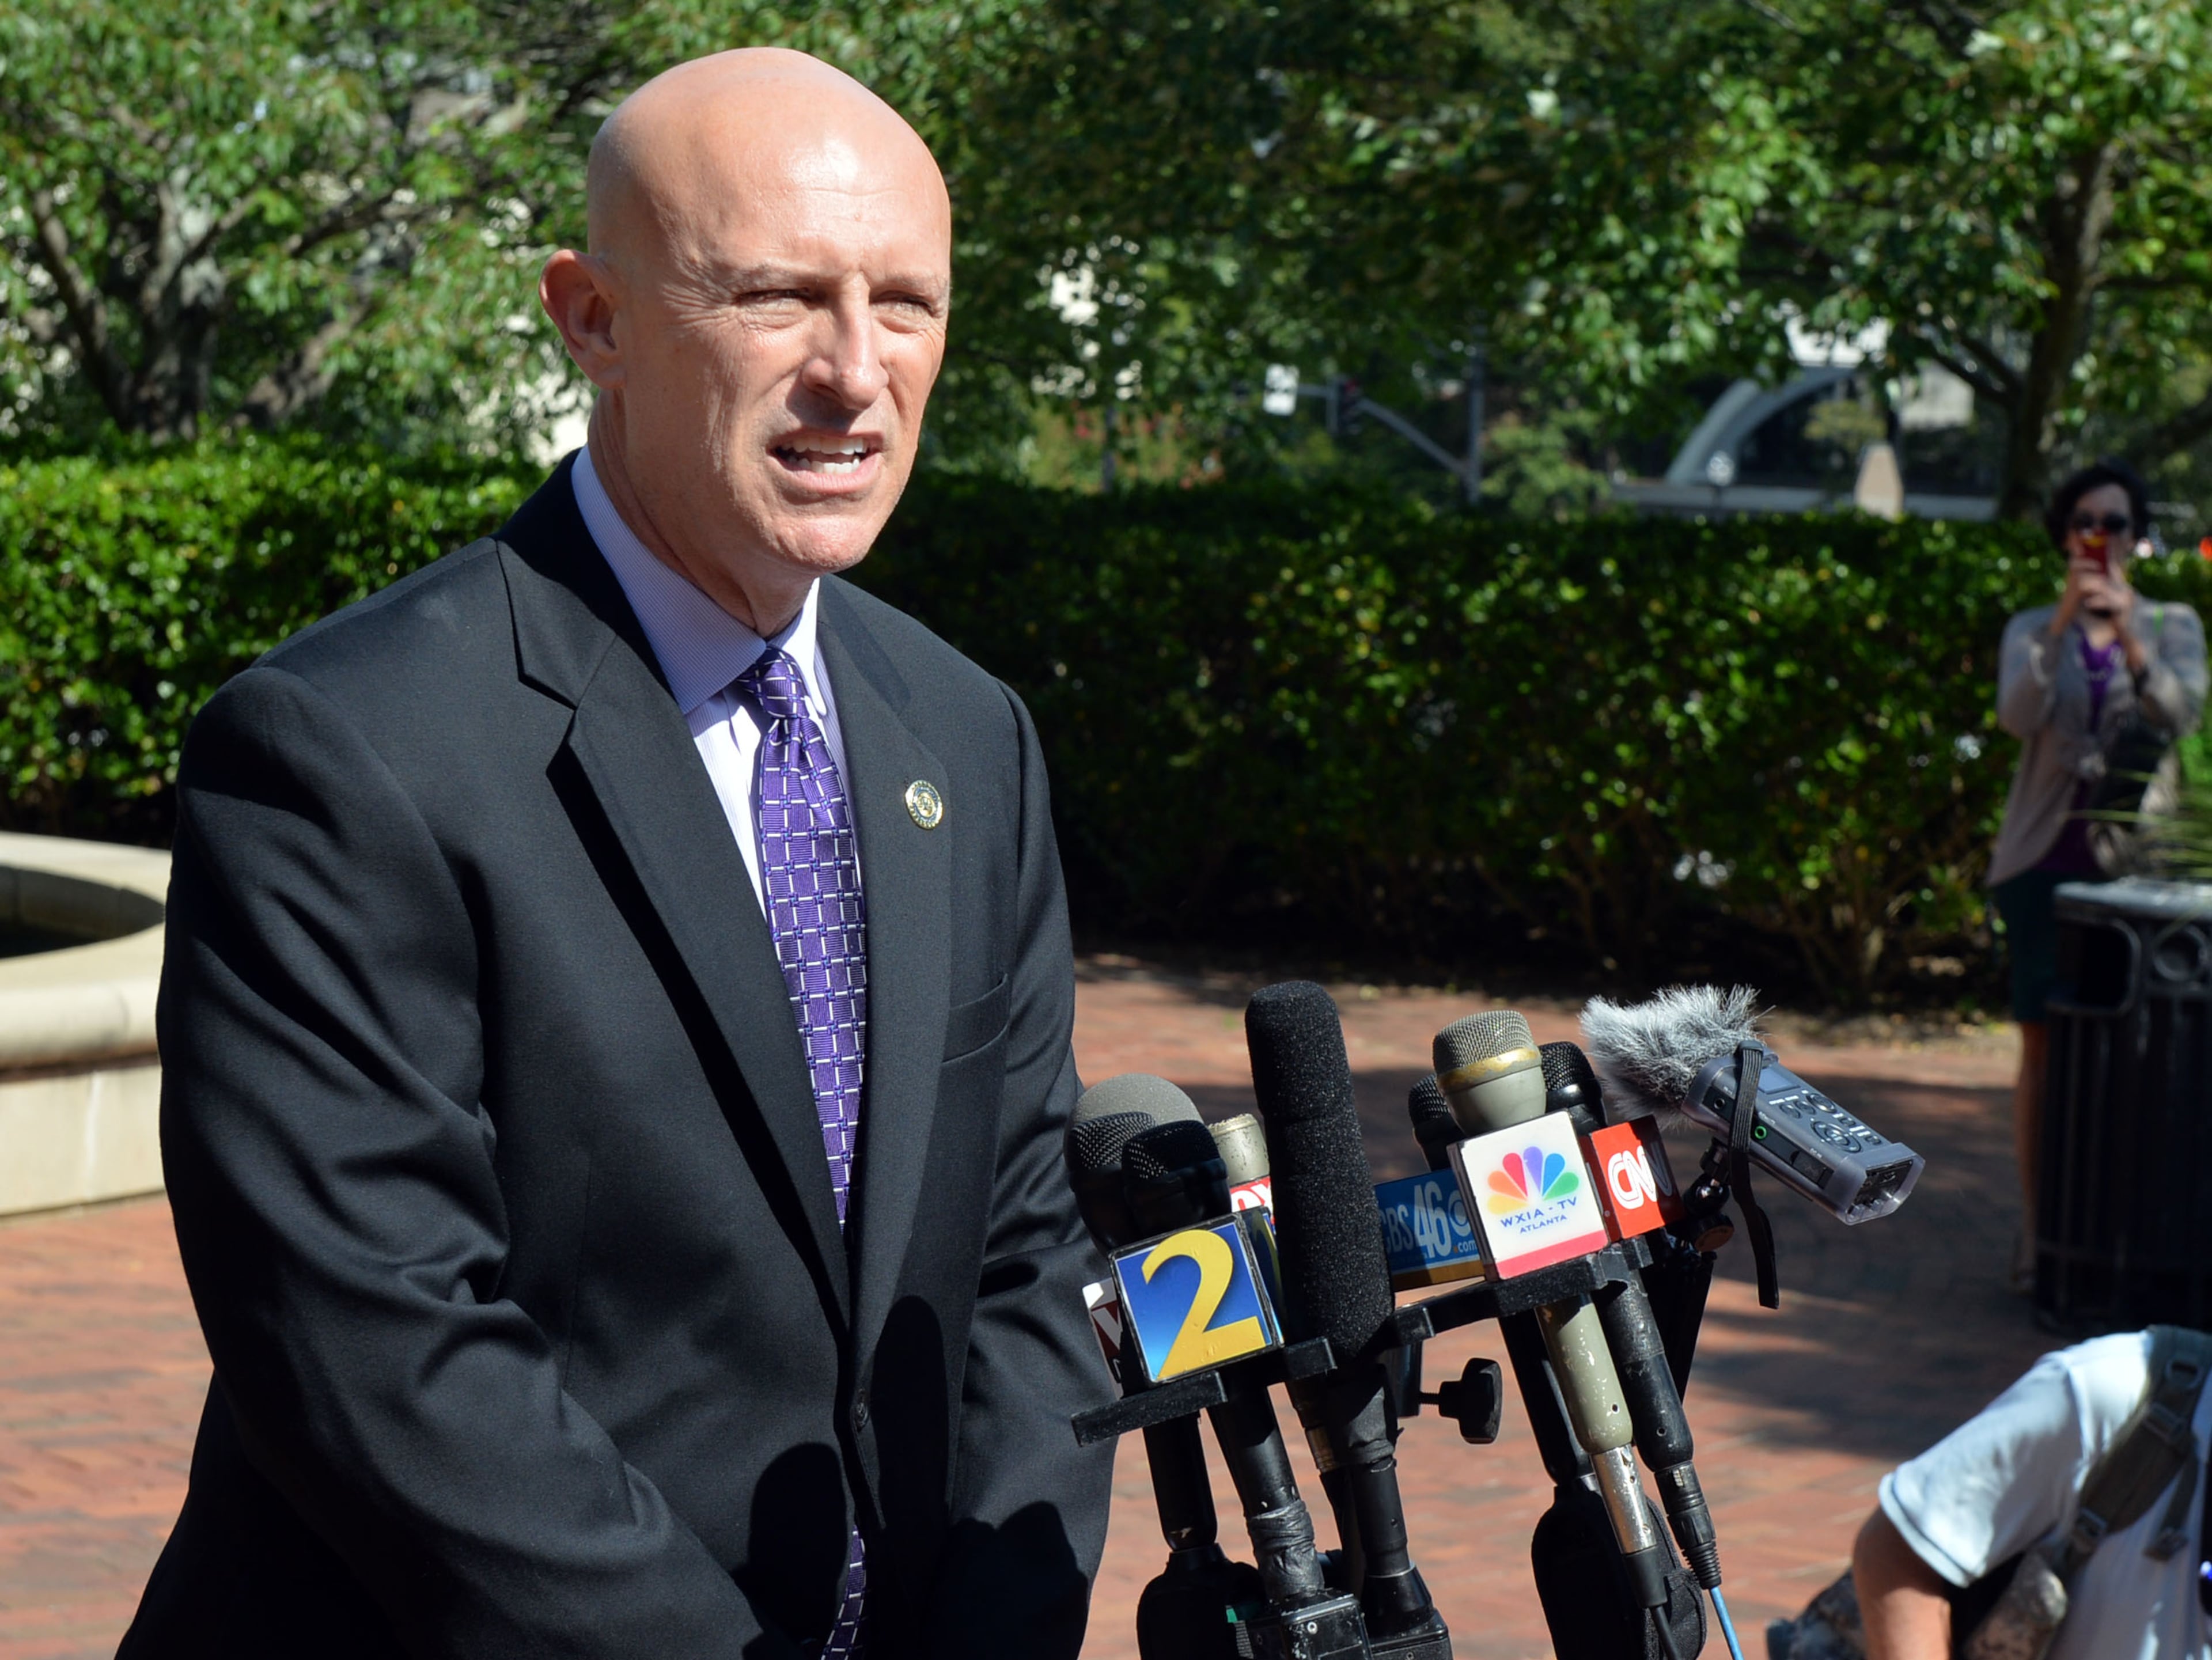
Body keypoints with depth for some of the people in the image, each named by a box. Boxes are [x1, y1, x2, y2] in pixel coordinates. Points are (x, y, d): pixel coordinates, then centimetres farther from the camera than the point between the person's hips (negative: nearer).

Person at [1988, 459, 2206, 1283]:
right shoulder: (2033, 630, 10)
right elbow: (2019, 716, -10)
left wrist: (2127, 634, -27)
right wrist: (2065, 623, -24)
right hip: (2046, 857, 1)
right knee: (2043, 1046, 0)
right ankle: (2035, 1231, 7)